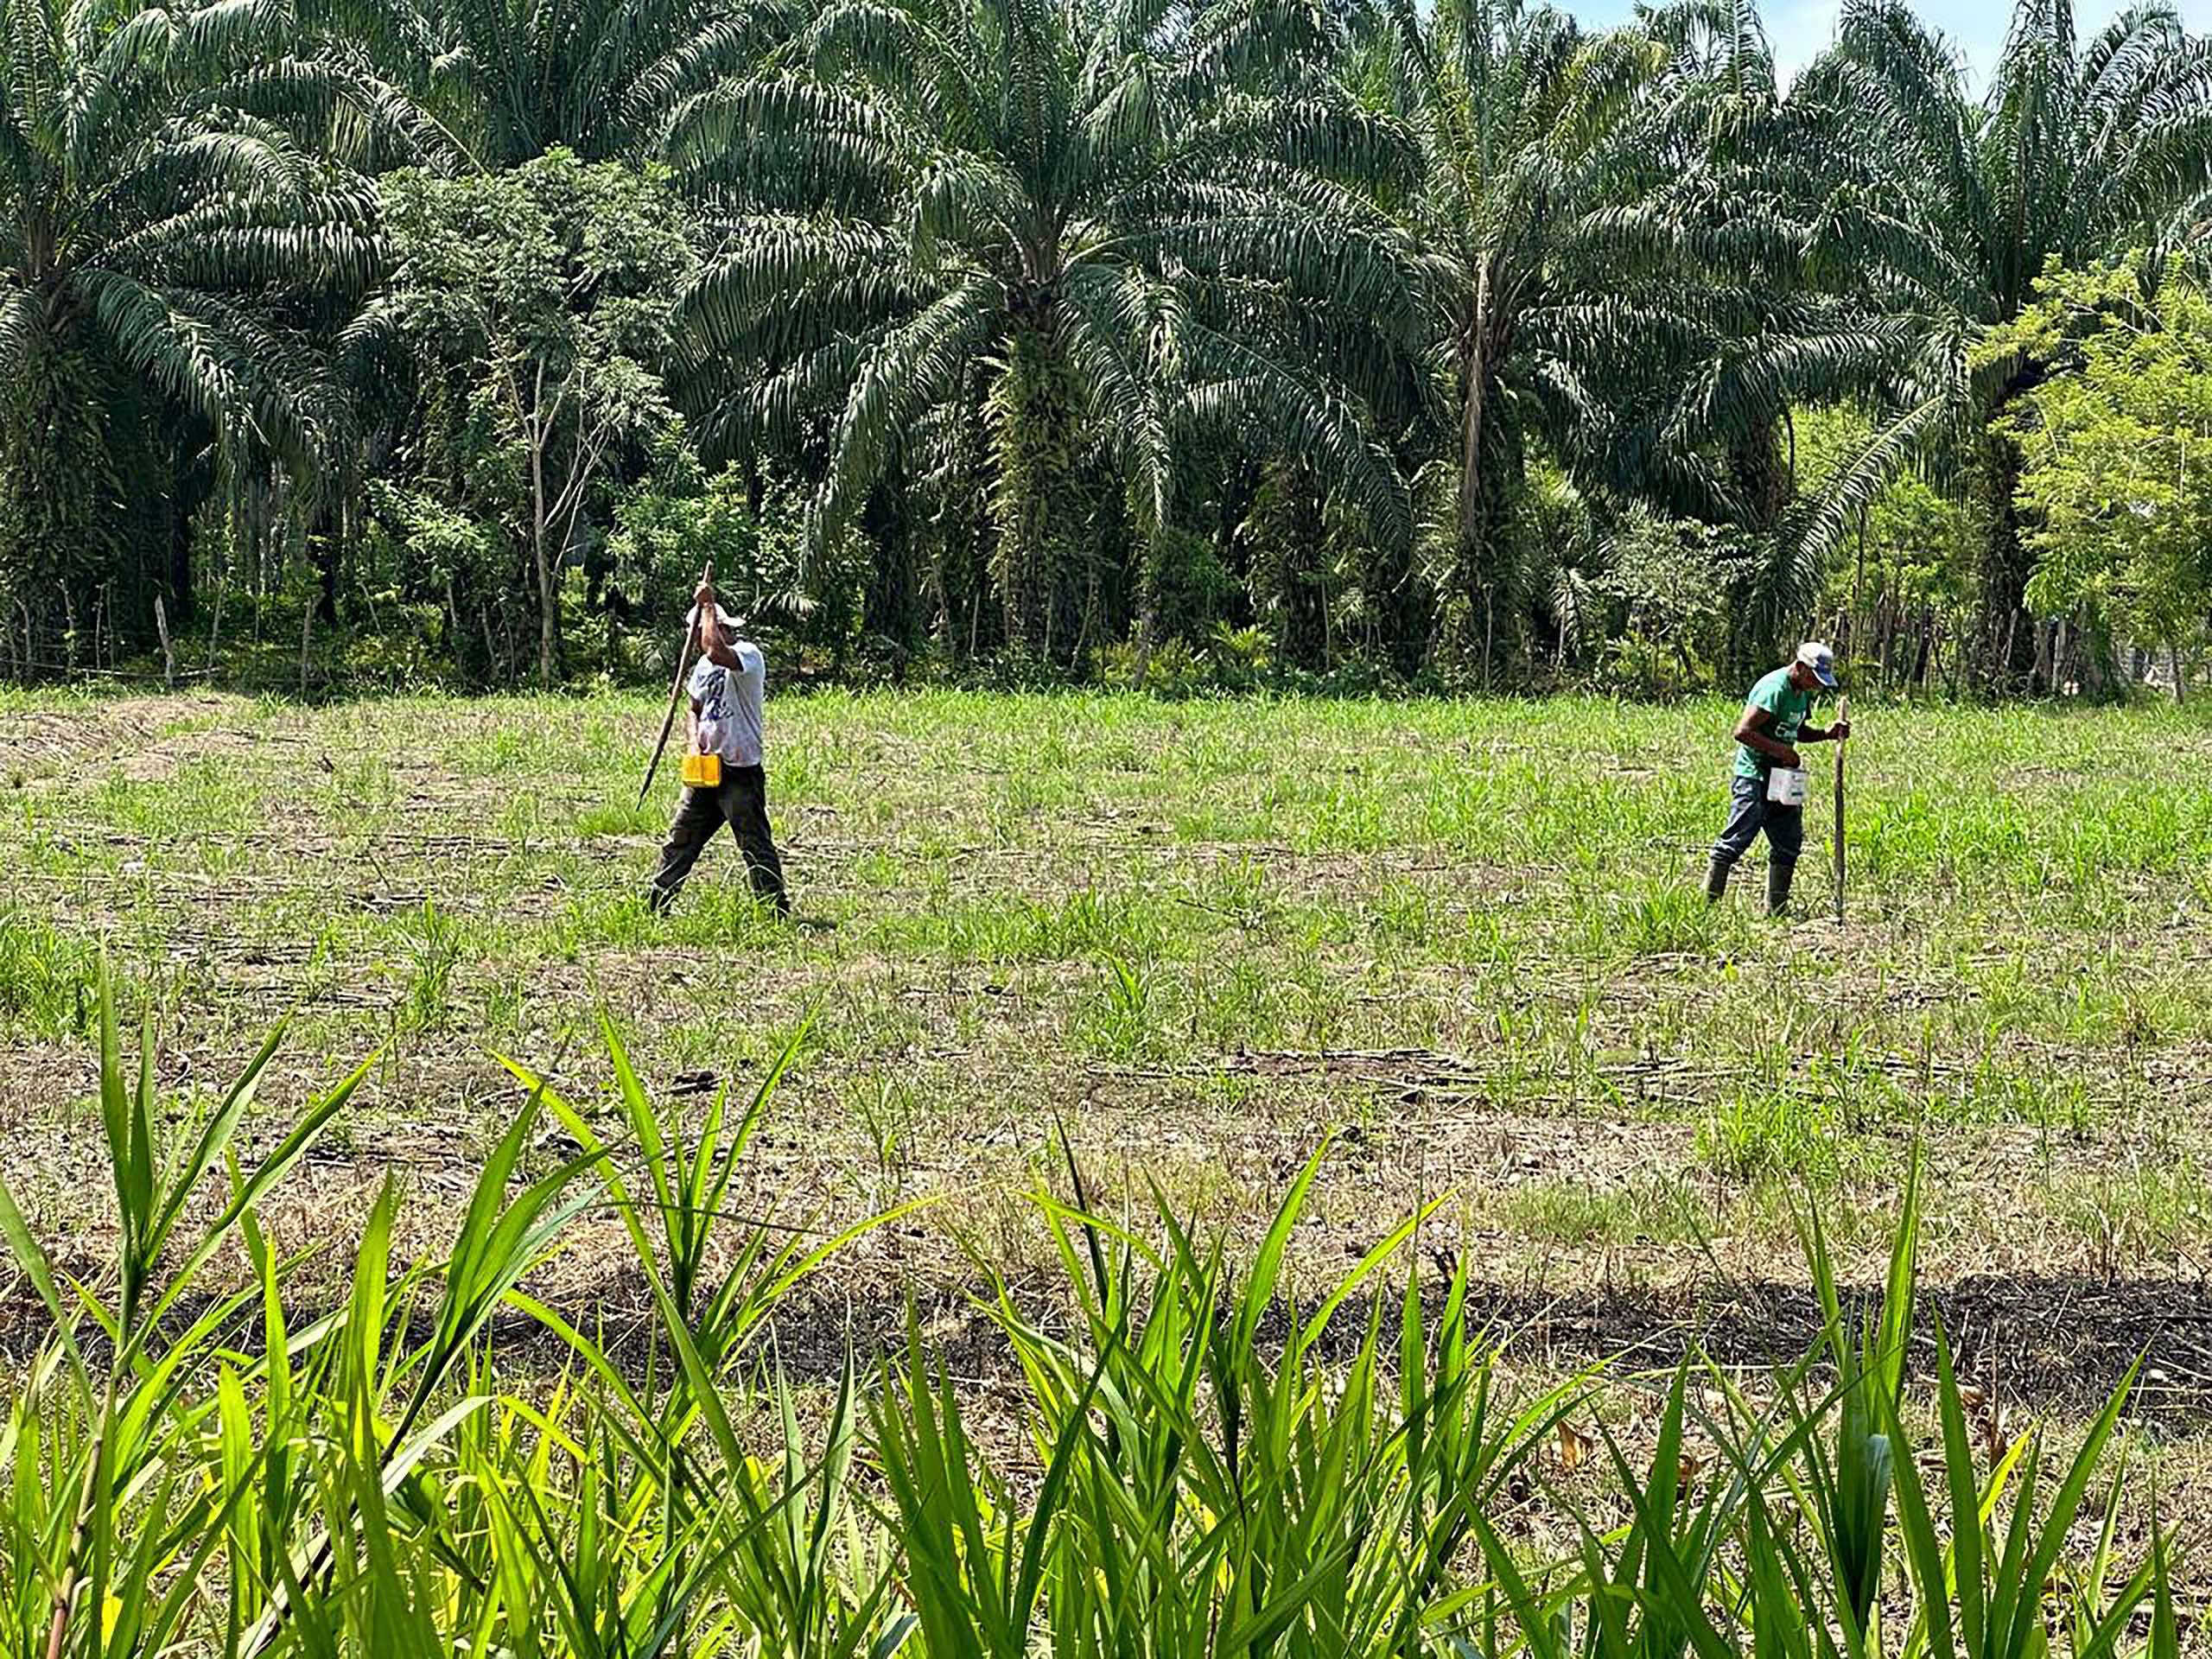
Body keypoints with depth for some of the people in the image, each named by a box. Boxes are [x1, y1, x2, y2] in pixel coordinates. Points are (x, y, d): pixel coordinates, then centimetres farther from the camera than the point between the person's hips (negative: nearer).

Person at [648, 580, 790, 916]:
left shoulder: (748, 654, -13)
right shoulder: (704, 665, 14)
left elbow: (715, 652, -35)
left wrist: (707, 606, -23)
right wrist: (694, 743, 3)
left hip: (742, 772, -8)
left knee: (756, 845, -6)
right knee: (680, 839, 12)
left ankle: (777, 911, -1)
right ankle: (656, 907, 19)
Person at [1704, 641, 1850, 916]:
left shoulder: (1803, 693, 10)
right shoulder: (1774, 689, -19)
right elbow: (1743, 731, -24)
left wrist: (1827, 734, 8)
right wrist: (1779, 750, -21)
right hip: (1755, 774, -9)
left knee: (1789, 842, 10)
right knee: (1737, 840, -11)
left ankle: (1776, 909, 18)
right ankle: (1709, 902, -8)